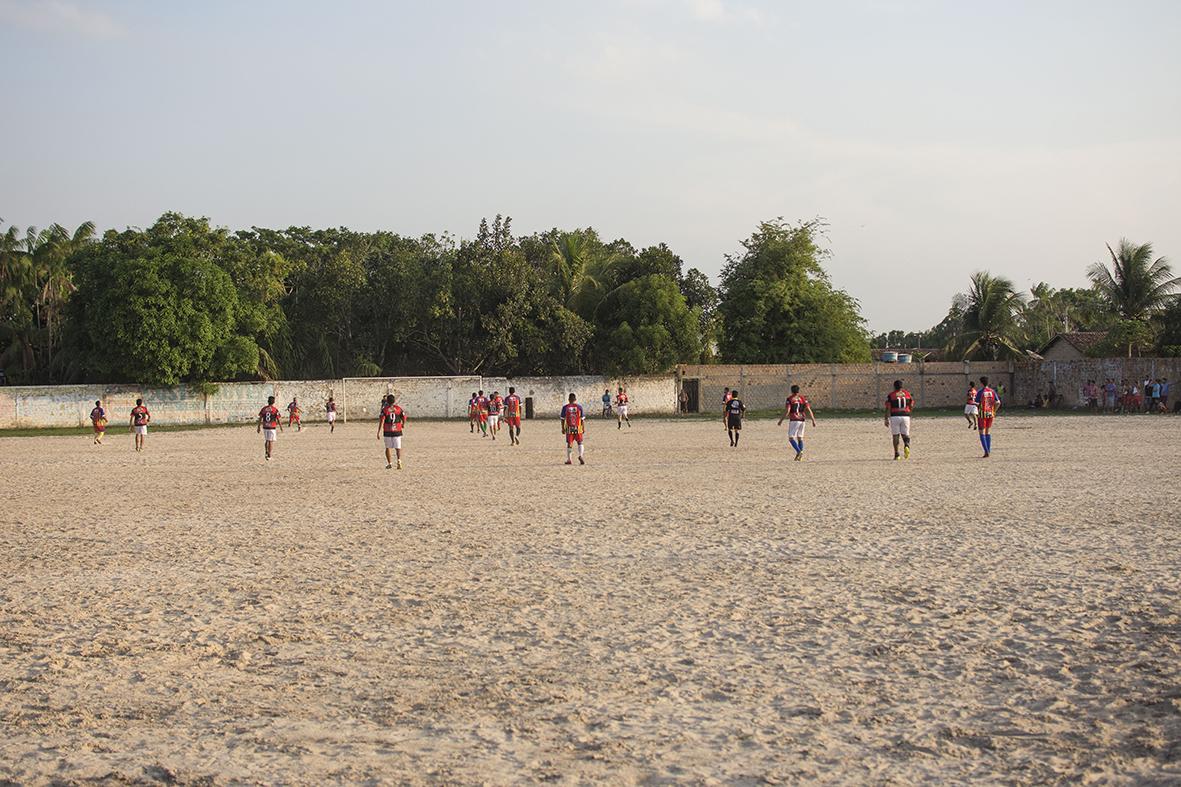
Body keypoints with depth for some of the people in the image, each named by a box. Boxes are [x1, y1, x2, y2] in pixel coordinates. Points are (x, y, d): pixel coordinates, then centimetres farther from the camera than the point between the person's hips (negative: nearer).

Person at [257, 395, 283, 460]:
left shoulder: (264, 408, 0)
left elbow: (260, 418, 2)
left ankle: (266, 452, 9)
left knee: (266, 440, 20)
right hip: (272, 427, -3)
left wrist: (259, 427, 10)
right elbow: (278, 420, -8)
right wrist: (281, 427, 4)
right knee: (271, 441, 4)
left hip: (265, 427, 3)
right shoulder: (275, 409, -9)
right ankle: (269, 456, 3)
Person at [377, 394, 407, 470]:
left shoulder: (384, 409, -6)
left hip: (387, 432, -1)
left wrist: (378, 432, -8)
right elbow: (404, 418, 2)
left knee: (388, 448, 15)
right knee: (398, 448, 6)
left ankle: (389, 463, 16)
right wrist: (403, 424, 25)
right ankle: (399, 460, -17)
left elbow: (381, 421, -11)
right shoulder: (399, 408, -2)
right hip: (397, 432, 1)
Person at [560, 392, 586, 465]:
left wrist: (563, 428, 10)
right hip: (578, 428, -1)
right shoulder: (579, 407, -1)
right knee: (580, 442, 9)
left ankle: (568, 459, 10)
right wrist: (584, 428, 9)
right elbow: (583, 418, 1)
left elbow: (562, 419, 2)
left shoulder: (565, 407, 0)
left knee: (569, 444, 9)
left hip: (569, 428, 1)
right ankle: (580, 455, -13)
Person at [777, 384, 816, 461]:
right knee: (800, 438, 14)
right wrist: (813, 420, 5)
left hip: (793, 420, -5)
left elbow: (787, 411, -13)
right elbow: (808, 410, 2)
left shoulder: (790, 399, -6)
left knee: (791, 438, -2)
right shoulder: (803, 398, 7)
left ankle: (799, 452, -23)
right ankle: (800, 456, 9)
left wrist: (781, 420, -7)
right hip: (802, 420, 5)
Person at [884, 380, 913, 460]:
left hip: (895, 417, -2)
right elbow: (911, 407, 11)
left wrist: (886, 419, -5)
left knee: (895, 436, 6)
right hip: (906, 416, 2)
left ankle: (896, 454, 4)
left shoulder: (891, 395, -1)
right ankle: (907, 446, -21)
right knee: (905, 434, 10)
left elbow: (888, 408, -6)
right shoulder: (907, 393, 7)